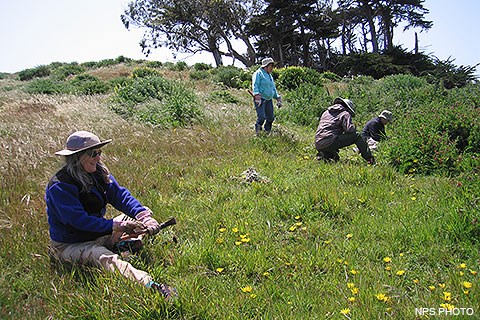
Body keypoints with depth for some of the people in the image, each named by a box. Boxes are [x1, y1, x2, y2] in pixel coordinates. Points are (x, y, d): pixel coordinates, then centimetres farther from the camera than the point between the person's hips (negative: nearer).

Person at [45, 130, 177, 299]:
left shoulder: (99, 172, 1)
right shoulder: (59, 186, -21)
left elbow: (120, 195, -6)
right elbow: (79, 220, -27)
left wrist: (143, 215, -22)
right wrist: (116, 226, -32)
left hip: (98, 234, 9)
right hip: (69, 245, -8)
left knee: (135, 219, 7)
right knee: (106, 259, -37)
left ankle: (125, 244, -22)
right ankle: (149, 284, -59)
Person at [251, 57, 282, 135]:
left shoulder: (270, 76, 22)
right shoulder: (258, 73, -4)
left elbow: (273, 88, 29)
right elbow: (255, 85, -14)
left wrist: (278, 98, 22)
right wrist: (257, 95, -28)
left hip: (269, 100, 8)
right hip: (260, 99, -8)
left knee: (270, 118, 7)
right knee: (261, 117, -15)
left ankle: (267, 132, 23)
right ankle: (257, 133, 1)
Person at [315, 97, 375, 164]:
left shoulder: (326, 112, 25)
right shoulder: (345, 113, 3)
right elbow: (350, 129, -11)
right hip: (329, 143, -8)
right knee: (356, 136, 0)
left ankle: (324, 154, 11)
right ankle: (369, 158, 0)